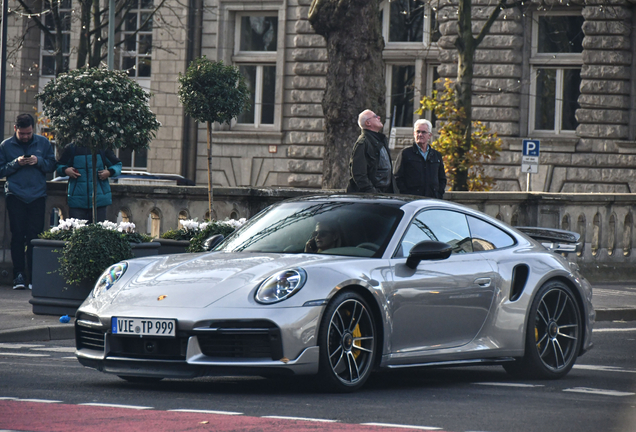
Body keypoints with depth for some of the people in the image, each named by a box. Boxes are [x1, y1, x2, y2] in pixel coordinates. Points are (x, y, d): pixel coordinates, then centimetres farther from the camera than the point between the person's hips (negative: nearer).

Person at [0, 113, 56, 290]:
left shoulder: (43, 143, 8)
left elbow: (52, 165, 9)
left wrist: (39, 161, -9)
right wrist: (16, 163, -11)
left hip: (37, 195, 0)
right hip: (15, 195, 0)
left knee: (35, 234, -2)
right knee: (18, 234, -3)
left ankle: (34, 275, 2)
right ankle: (19, 274, -1)